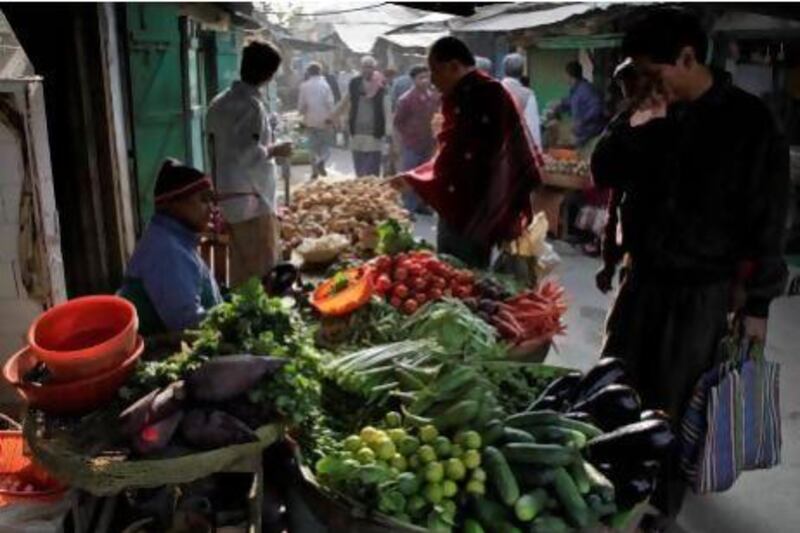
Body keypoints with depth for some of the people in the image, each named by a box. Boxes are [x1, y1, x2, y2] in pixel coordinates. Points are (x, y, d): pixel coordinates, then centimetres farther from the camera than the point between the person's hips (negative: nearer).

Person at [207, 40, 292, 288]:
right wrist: (274, 150, -7)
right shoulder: (252, 104, -15)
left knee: (240, 266, 16)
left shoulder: (219, 102, 11)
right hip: (250, 196, -9)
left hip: (227, 195, 9)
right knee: (263, 268, -1)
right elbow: (248, 153, -24)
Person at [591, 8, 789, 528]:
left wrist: (757, 303, -8)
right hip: (644, 279, 6)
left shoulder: (749, 121, -12)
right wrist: (630, 128, -11)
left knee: (674, 409, 5)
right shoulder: (655, 114, 3)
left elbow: (768, 220, -9)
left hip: (703, 292, -5)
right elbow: (606, 173, 8)